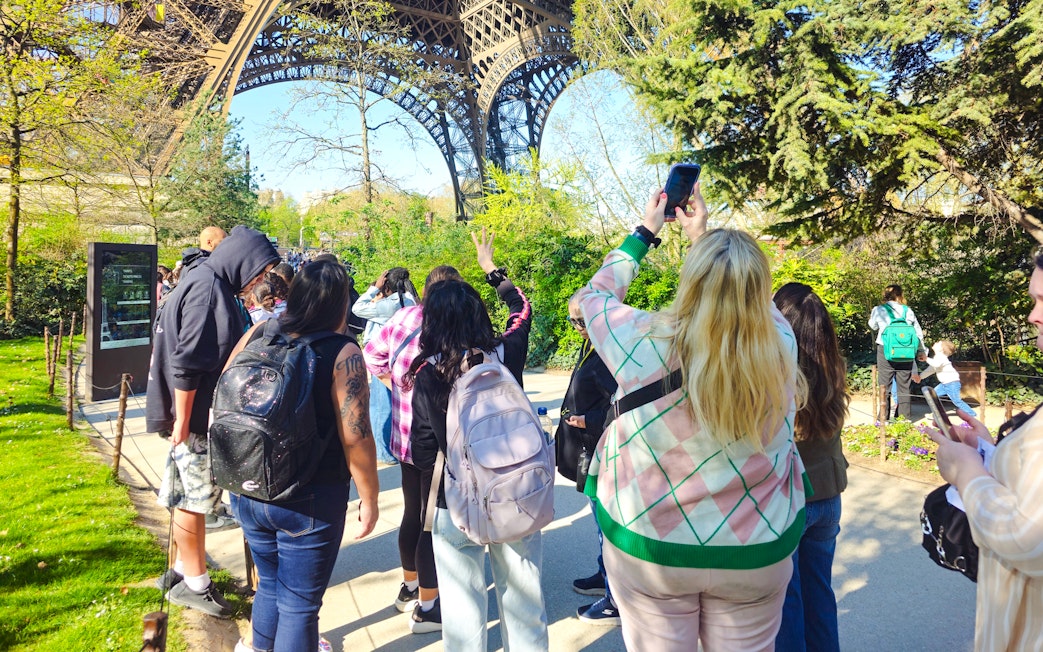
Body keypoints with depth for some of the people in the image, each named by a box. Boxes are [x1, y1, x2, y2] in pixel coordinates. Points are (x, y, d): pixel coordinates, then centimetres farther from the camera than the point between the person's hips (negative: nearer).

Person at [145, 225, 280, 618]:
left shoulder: (215, 286, 12)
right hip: (195, 417, -10)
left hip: (207, 414, 10)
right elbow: (186, 364, -23)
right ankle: (194, 583, 16)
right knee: (194, 497, 3)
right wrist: (182, 422, -19)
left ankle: (184, 570, 31)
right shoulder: (206, 289, -19)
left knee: (191, 497, 18)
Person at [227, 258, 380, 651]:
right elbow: (355, 438, -18)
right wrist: (369, 499, -6)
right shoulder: (343, 354, -17)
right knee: (299, 603, 12)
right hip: (309, 501, -6)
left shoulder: (257, 334, -2)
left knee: (269, 584, 27)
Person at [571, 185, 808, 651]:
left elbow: (592, 295, 1)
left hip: (650, 546, -2)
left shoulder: (644, 343, -22)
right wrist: (703, 237, 16)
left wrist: (645, 231, 9)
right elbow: (748, 296, 10)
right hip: (757, 553, 2)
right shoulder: (781, 346, -15)